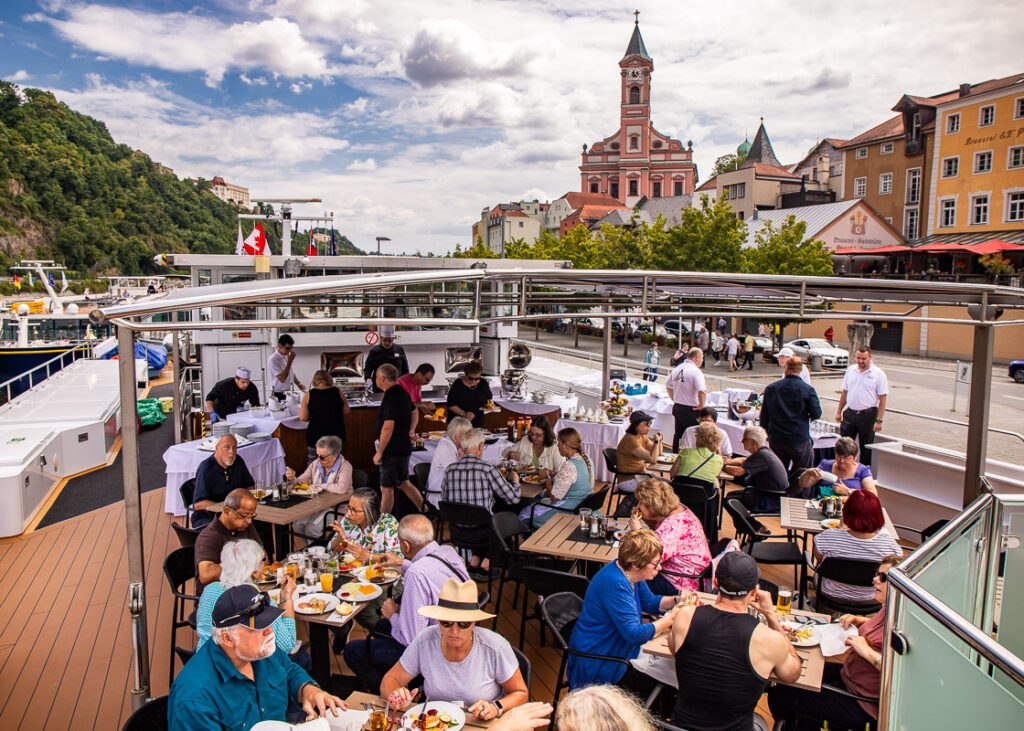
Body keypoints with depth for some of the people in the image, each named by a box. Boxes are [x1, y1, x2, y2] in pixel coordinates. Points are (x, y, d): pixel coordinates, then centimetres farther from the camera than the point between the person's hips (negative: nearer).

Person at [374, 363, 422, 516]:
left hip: (393, 451, -10)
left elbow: (388, 427, -24)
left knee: (386, 488, 0)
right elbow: (415, 411, 28)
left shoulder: (391, 397, -20)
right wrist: (411, 430, 15)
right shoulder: (403, 392, 11)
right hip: (404, 447, 10)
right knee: (404, 483, 19)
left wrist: (379, 452, -19)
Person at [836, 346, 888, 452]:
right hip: (850, 413, 4)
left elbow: (882, 400, -8)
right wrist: (839, 412, 11)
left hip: (868, 415, -4)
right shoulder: (850, 370, 7)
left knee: (866, 448, 6)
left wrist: (878, 421, -13)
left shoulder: (878, 374, -6)